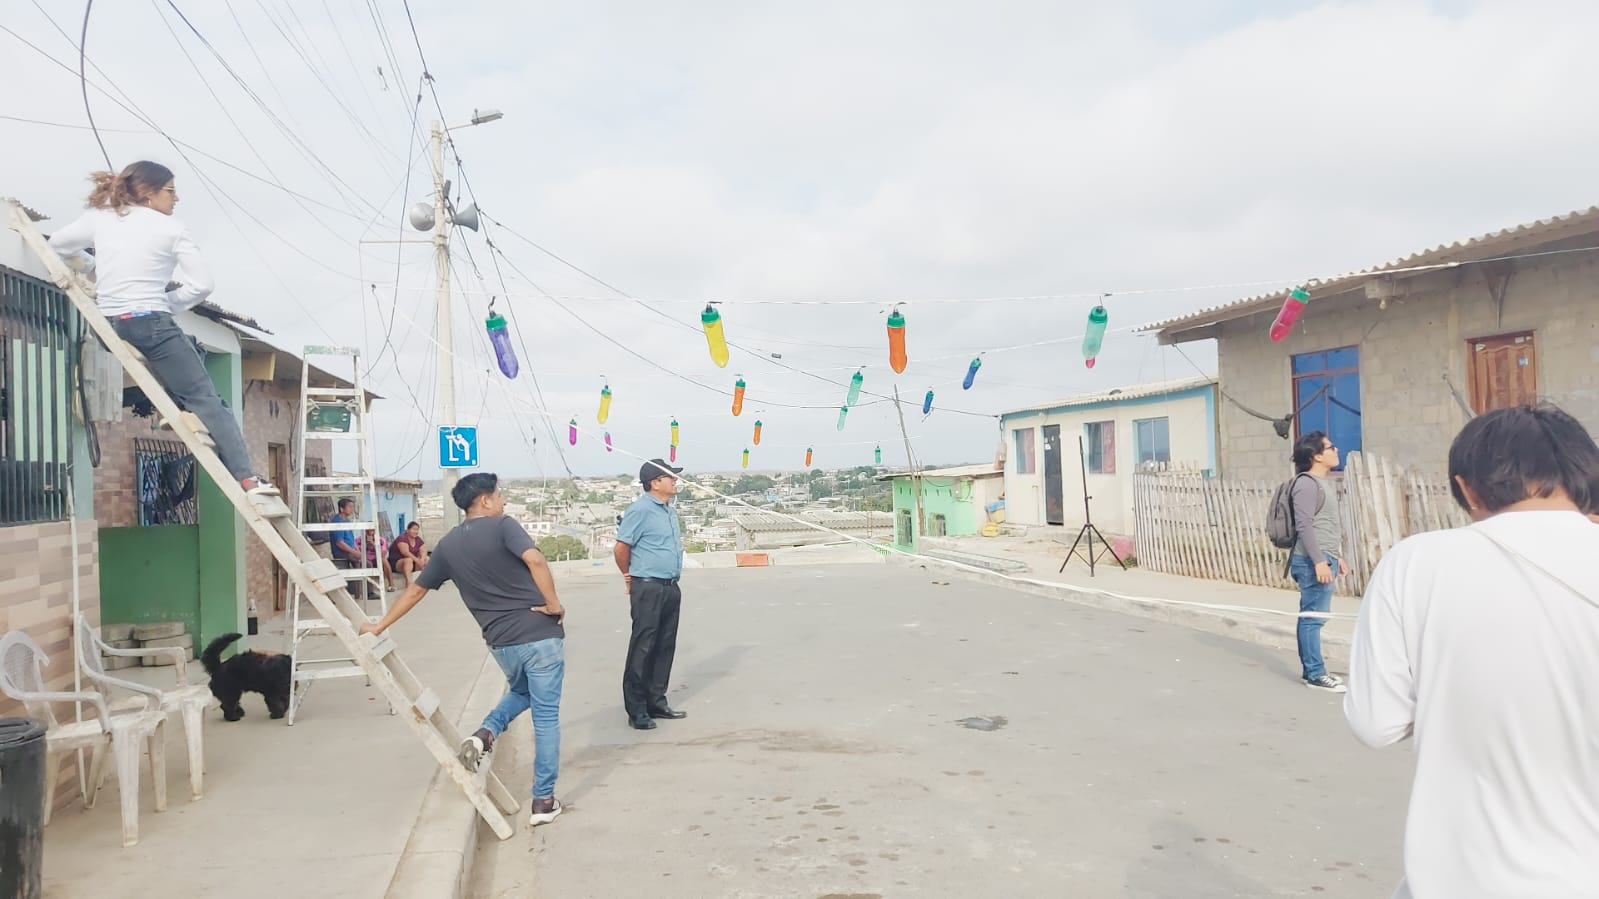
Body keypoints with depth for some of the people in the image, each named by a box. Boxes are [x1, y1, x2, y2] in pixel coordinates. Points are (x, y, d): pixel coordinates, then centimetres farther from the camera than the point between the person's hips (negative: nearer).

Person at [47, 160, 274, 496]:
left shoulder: (99, 218, 12)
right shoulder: (171, 228, -1)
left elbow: (57, 243, 26)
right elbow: (202, 284, -6)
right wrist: (167, 303, 6)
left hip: (109, 326, 6)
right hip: (151, 325, -6)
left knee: (189, 345, 34)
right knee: (207, 400, -7)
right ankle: (248, 479, -16)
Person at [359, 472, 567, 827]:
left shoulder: (449, 545, 10)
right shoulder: (502, 526, -7)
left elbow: (415, 590, 17)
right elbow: (535, 560, -25)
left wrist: (380, 625, 28)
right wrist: (554, 604, -14)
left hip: (501, 642, 5)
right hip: (540, 634, -5)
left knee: (519, 691, 34)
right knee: (545, 716, 7)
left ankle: (486, 732, 8)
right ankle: (544, 800, 10)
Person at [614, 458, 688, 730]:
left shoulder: (670, 511, 14)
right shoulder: (640, 510, -13)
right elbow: (621, 548, -12)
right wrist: (630, 577, 2)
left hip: (671, 588, 9)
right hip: (648, 588, -9)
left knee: (665, 647, 12)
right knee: (642, 649, -3)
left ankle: (656, 702, 22)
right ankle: (636, 710, 3)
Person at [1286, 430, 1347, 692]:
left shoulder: (1323, 483, 18)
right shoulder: (1307, 484, -14)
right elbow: (1304, 525, -20)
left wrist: (1338, 556, 25)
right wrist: (1319, 560, -23)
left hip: (1325, 559, 10)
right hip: (1313, 562, -10)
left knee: (1311, 616, 13)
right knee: (1313, 617, -6)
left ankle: (1310, 669, 18)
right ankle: (1315, 674, -3)